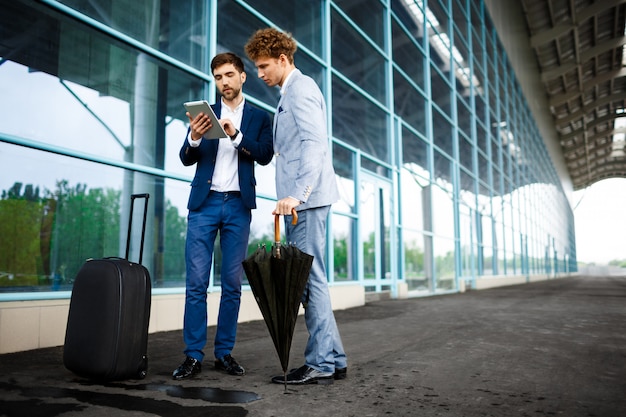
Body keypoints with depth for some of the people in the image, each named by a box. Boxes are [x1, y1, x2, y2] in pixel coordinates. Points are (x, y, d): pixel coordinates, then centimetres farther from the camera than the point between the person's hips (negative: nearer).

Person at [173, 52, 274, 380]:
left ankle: (224, 353, 13)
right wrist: (194, 137, -19)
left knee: (232, 284, 3)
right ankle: (193, 356, 4)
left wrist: (236, 135, -21)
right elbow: (187, 159, 3)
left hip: (238, 206, 0)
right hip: (204, 202, 1)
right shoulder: (204, 112, 11)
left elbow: (265, 156, -6)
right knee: (196, 282, -3)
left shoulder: (259, 117, 10)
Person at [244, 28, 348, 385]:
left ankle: (320, 364, 3)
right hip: (299, 197, 10)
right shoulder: (292, 91, 24)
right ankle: (334, 359, 17)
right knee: (308, 277, 10)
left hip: (306, 198, -10)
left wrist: (297, 194, -27)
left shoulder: (301, 89, -6)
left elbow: (315, 143, -20)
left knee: (309, 276, -6)